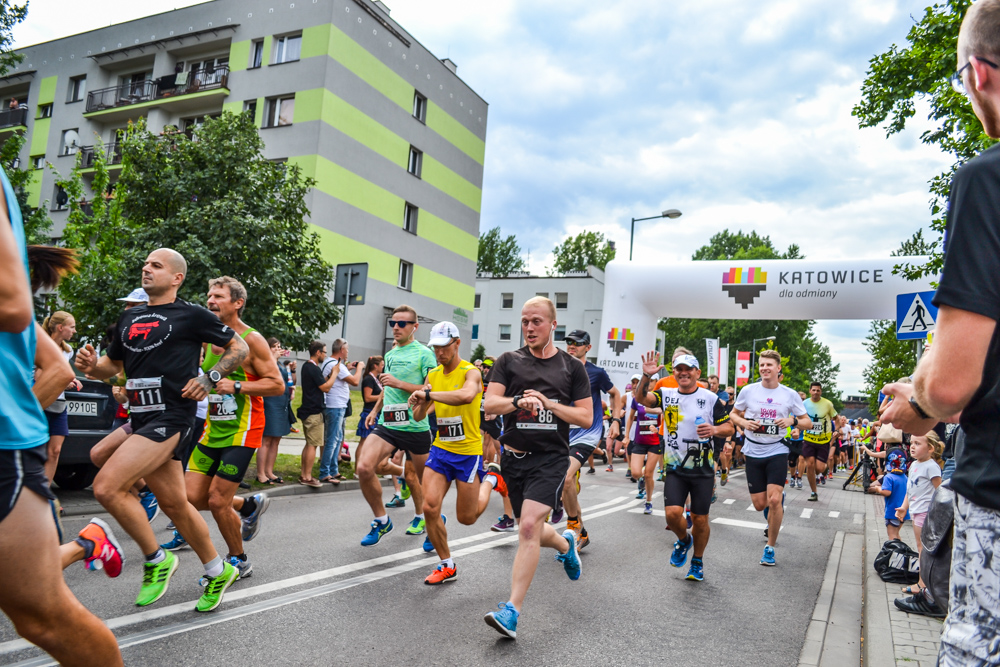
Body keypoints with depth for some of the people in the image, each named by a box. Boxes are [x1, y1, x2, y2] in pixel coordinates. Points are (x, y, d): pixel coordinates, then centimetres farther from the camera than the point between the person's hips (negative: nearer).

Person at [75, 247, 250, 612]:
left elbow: (239, 347, 1)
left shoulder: (191, 315, -3)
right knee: (173, 503, 13)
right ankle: (218, 571, 29)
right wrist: (91, 365, 2)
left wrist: (209, 379, -11)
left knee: (106, 486, -18)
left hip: (171, 417, -8)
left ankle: (156, 559, 1)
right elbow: (113, 365, 24)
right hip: (141, 419, 8)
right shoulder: (130, 317, 17)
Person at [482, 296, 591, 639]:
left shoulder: (572, 367, 3)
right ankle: (565, 543, 49)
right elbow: (489, 404, -4)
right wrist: (518, 401, -23)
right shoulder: (509, 361, 5)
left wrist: (548, 404, -13)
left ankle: (512, 611, -13)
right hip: (514, 456, 3)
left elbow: (586, 418, 1)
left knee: (529, 526, -19)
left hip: (550, 458, -3)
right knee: (531, 531, 15)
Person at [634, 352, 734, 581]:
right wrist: (646, 376, -32)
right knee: (673, 513, -12)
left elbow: (729, 428, 3)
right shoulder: (667, 394, 1)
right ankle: (684, 540, 24)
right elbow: (641, 398, -15)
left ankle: (697, 562, 30)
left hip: (703, 469, -1)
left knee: (700, 519, 5)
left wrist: (715, 430, -19)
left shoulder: (710, 398, -2)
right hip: (675, 469, 1)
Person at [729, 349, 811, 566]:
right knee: (760, 504, 4)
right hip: (753, 452, 1)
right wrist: (744, 422, -12)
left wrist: (793, 421, -16)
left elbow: (808, 422, 5)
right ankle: (772, 520, 42)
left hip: (777, 452, -1)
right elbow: (733, 414, 9)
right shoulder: (748, 391, -3)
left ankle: (770, 547, 3)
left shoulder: (790, 395, -3)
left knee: (774, 500, -15)